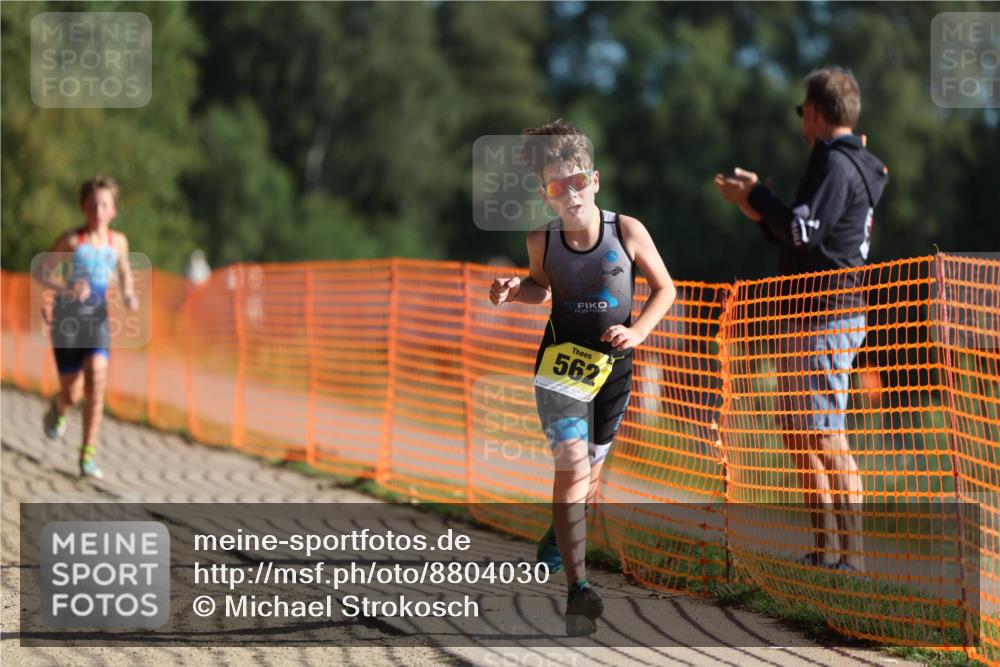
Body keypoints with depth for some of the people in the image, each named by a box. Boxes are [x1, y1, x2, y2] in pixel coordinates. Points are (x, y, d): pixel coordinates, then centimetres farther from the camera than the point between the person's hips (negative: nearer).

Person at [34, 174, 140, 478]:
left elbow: (125, 273, 21)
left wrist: (128, 295, 1)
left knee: (97, 375, -22)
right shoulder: (71, 240, -7)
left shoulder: (118, 241, 3)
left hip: (98, 315, 2)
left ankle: (88, 454, -15)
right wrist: (65, 290, -22)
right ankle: (58, 408, 43)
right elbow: (41, 272, -5)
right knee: (72, 394, 1)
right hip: (68, 314, -2)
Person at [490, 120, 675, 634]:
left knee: (590, 467, 17)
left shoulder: (628, 232, -13)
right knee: (572, 464, -18)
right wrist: (513, 291, -8)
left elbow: (664, 288, 1)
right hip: (561, 359, -2)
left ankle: (555, 544, 48)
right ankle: (577, 588, -25)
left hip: (613, 363, 2)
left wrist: (638, 331, -13)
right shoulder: (542, 240, -9)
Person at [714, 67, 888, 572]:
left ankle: (852, 555, -11)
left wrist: (756, 195, -10)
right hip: (810, 317, 11)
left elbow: (803, 232, -22)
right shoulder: (848, 164, 20)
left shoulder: (836, 164, -12)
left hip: (824, 321, -11)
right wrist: (759, 211, 17)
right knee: (799, 436, 14)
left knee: (827, 439, -11)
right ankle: (826, 550, 18)